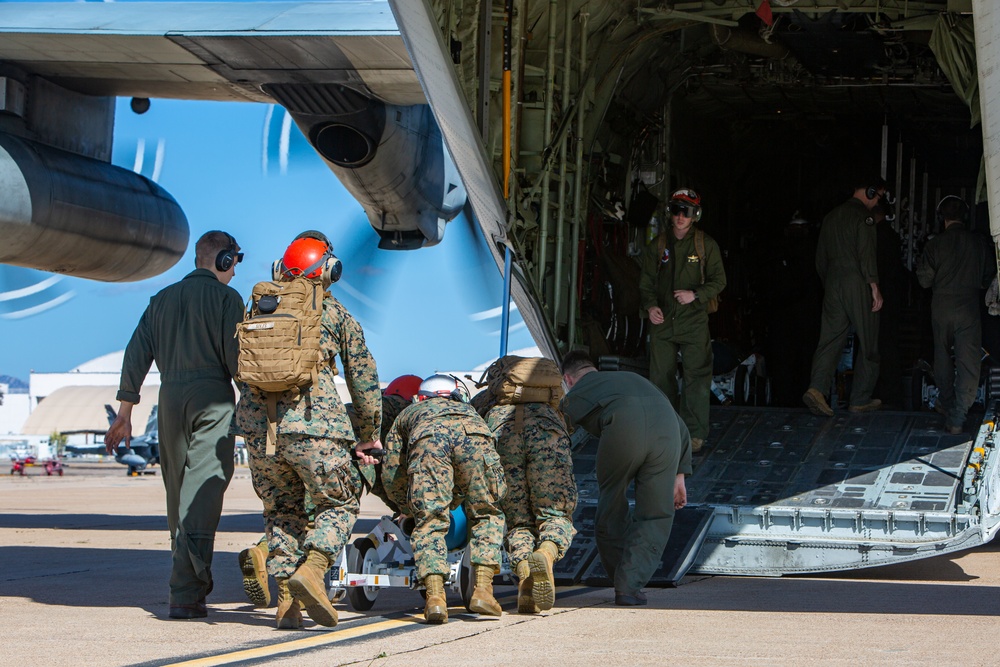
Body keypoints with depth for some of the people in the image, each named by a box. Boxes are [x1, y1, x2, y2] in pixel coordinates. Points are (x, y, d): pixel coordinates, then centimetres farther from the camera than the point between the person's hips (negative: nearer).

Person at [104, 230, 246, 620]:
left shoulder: (163, 299, 17)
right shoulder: (225, 298, 1)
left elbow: (137, 354, 13)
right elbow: (235, 356, -9)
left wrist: (125, 413, 15)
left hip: (170, 398, 5)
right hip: (212, 398, -5)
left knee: (178, 494, 15)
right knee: (202, 495, -11)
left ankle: (186, 582, 20)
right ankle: (186, 595, -22)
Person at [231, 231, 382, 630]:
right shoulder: (337, 316, 9)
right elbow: (364, 379, 12)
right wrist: (369, 436, 23)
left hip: (258, 427, 3)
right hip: (314, 426, -3)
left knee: (281, 509, 17)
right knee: (340, 504, 12)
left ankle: (287, 601, 7)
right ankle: (312, 568, -13)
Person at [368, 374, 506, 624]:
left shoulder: (408, 413, 42)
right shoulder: (469, 411, 47)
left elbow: (390, 474, 34)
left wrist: (409, 508, 50)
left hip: (428, 437, -1)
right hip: (475, 435, 1)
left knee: (429, 522, 3)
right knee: (486, 516, 17)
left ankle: (435, 595, -15)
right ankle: (483, 588, 2)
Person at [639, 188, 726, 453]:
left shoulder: (706, 244, 0)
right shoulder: (658, 244, 7)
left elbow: (718, 280, 2)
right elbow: (646, 280, 12)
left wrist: (696, 295, -14)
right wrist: (650, 305, -5)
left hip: (694, 321, -3)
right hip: (662, 320, 3)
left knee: (696, 377, -5)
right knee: (661, 376, 6)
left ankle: (694, 432, 2)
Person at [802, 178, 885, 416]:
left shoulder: (831, 216, 16)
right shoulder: (863, 215, -8)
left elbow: (820, 258, 18)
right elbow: (866, 255, -17)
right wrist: (875, 287, -15)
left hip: (833, 283, 6)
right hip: (857, 285, -6)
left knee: (830, 340, 1)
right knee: (868, 344, 5)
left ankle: (816, 388, -19)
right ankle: (860, 399, 8)